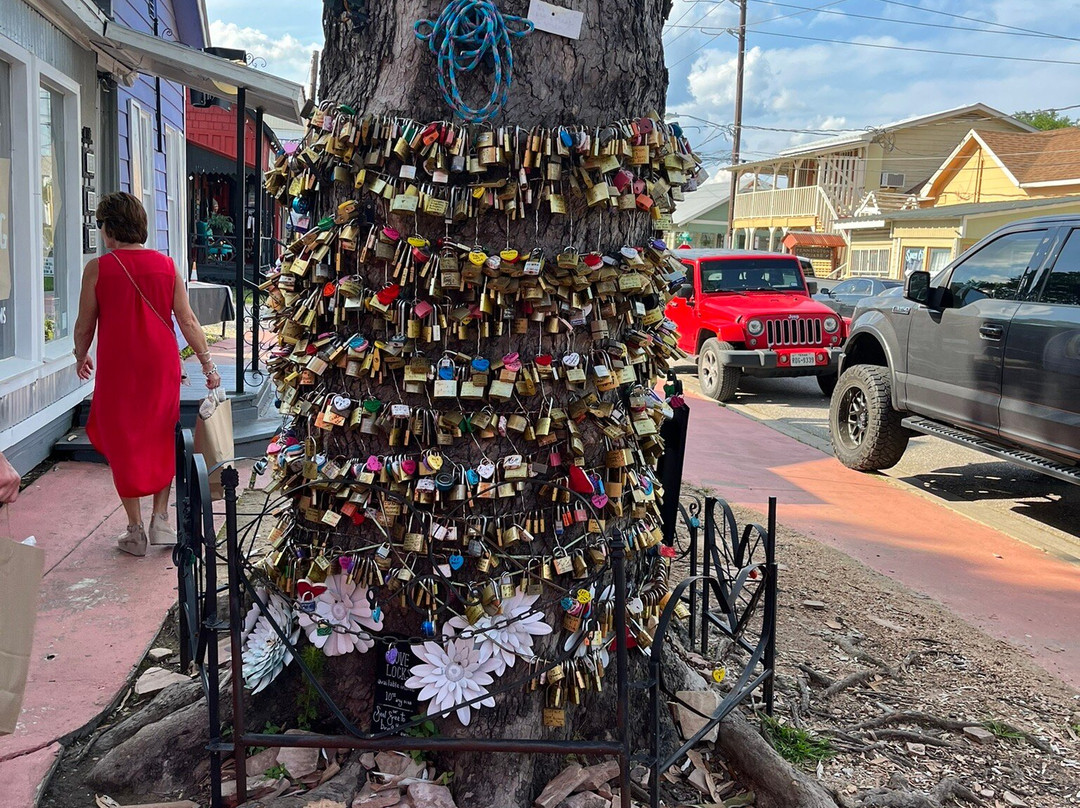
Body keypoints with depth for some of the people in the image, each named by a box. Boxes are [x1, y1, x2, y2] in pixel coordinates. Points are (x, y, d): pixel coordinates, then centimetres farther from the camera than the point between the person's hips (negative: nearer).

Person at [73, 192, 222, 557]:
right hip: (161, 366, 2)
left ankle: (135, 530, 16)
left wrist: (81, 357, 19)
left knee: (123, 444, 11)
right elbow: (187, 321, -2)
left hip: (117, 369, -2)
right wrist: (208, 363, 5)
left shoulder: (97, 269, -7)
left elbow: (84, 326, 0)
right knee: (161, 441, 18)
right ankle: (160, 519, 16)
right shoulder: (166, 266, -1)